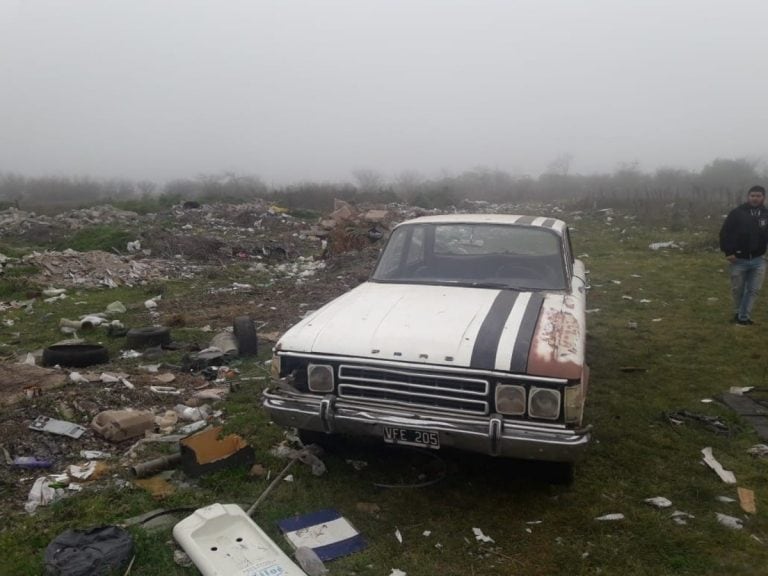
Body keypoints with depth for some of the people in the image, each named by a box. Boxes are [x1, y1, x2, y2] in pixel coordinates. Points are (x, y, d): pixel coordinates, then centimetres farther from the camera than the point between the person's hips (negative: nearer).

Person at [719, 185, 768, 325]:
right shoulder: (736, 213, -4)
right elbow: (724, 233, -5)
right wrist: (728, 252, -11)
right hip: (739, 260, -2)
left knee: (753, 290, 0)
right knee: (737, 289, 9)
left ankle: (743, 316, 6)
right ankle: (739, 313, 30)